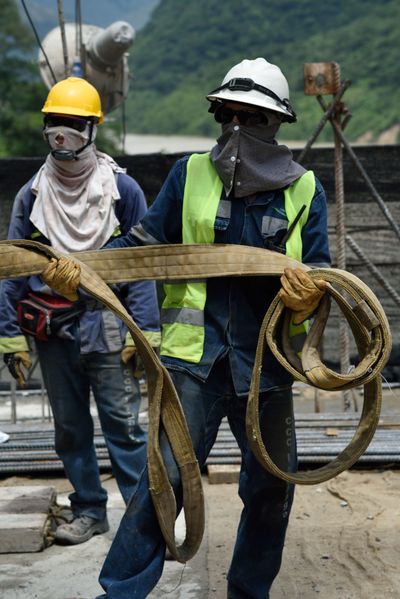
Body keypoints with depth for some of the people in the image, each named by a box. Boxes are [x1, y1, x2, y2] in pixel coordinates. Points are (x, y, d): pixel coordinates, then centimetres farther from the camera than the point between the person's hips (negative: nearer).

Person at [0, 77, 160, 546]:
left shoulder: (121, 189, -2)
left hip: (106, 325, -3)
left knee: (123, 424, -3)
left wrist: (143, 332, -9)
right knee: (70, 427, 11)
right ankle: (89, 511, 24)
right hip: (53, 329, 4)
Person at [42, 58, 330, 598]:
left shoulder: (304, 190, 3)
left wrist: (308, 300, -20)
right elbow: (146, 242, 4)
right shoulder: (190, 174, 2)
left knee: (272, 485, 13)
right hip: (195, 355, -2)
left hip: (264, 361, 2)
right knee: (167, 475, -11)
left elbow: (319, 272, 4)